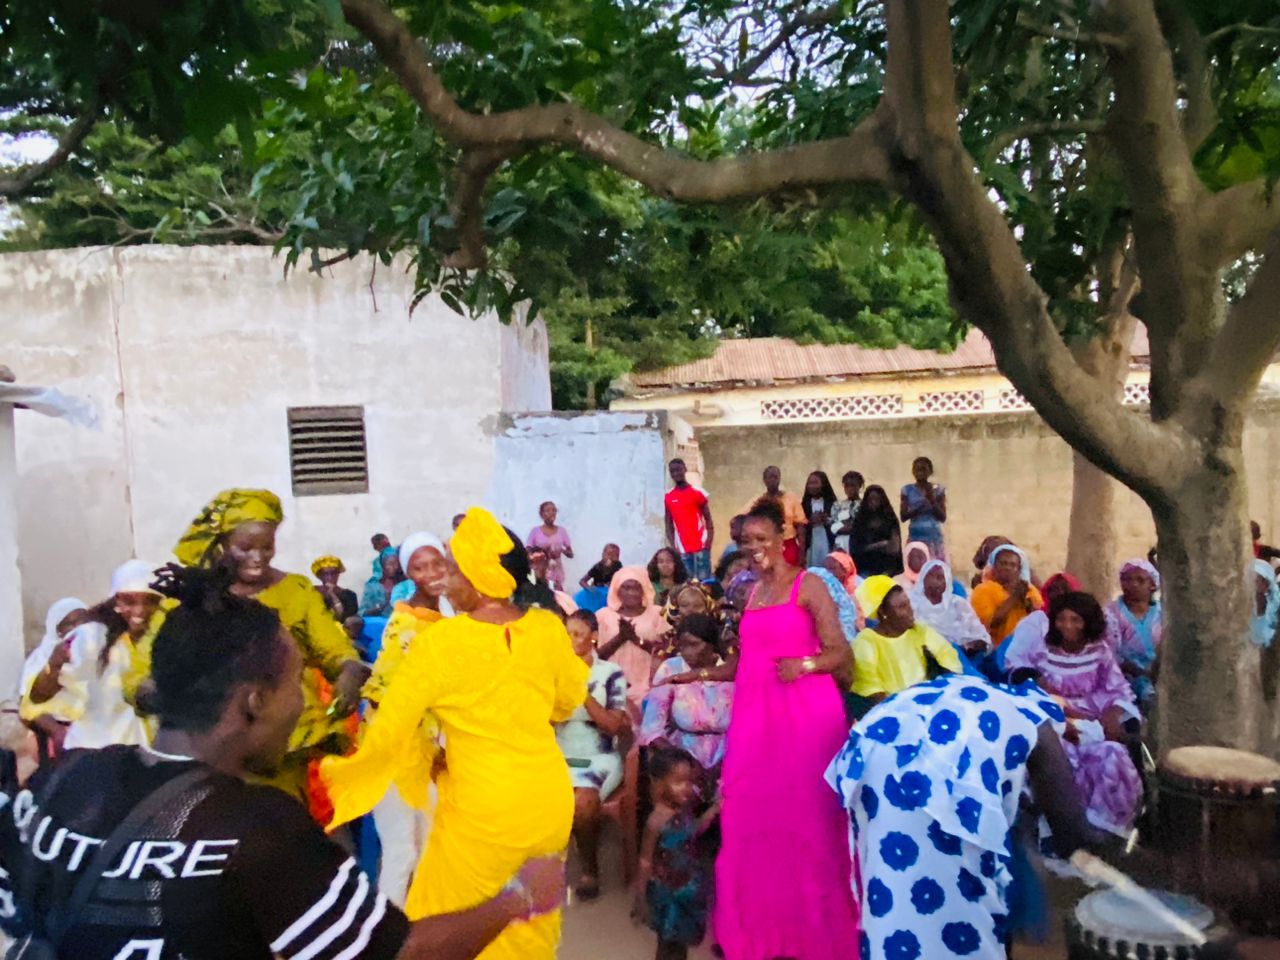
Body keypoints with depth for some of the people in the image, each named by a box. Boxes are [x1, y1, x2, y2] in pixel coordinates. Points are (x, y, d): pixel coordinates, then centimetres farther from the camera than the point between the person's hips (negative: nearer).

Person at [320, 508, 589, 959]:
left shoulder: (439, 642, -17)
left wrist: (428, 760, 8)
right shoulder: (548, 628, -5)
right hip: (550, 799, 5)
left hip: (484, 810, -4)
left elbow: (388, 731, -11)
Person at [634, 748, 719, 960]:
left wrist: (713, 811, -1)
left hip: (689, 887, 6)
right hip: (668, 893, -6)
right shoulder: (657, 821, -29)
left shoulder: (685, 809, -9)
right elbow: (645, 863, -20)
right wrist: (640, 898, -13)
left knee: (682, 942, 23)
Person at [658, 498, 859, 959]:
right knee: (754, 818, 5)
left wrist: (805, 664, -24)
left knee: (802, 817, -2)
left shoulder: (809, 585, -2)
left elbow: (842, 654, -7)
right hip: (754, 714, 6)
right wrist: (700, 674, 17)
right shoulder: (753, 594, 17)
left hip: (804, 713, -6)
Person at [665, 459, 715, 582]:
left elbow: (708, 519, 1)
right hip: (682, 548, 2)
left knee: (704, 579, -1)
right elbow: (669, 524, 9)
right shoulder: (668, 497, 5)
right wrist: (672, 546, -1)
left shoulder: (698, 492, -1)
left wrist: (709, 540, -11)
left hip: (701, 546, -2)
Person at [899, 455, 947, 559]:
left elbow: (943, 518, -1)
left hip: (935, 538, 0)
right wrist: (919, 507, -16)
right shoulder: (908, 490, 3)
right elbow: (903, 517, -2)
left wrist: (932, 500, -15)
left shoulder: (938, 489, 3)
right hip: (915, 538, 0)